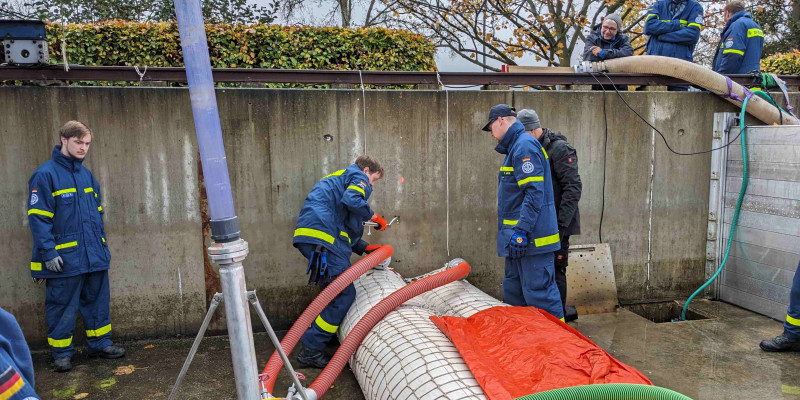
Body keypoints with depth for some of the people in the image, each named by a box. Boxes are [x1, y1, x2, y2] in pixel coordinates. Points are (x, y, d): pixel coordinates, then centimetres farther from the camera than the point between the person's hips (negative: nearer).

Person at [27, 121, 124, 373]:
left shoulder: (86, 175, 12)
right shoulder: (46, 174, -8)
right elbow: (38, 218, -12)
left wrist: (102, 243, 15)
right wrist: (48, 252, -16)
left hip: (94, 255, 6)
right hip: (64, 257, -6)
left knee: (98, 300, 13)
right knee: (62, 306, 4)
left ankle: (101, 343, 25)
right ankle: (61, 353, 17)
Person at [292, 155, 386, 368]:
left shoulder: (338, 177, 36)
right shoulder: (358, 176, 8)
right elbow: (352, 200, -17)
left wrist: (364, 247, 25)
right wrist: (373, 215, 0)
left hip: (308, 235, 10)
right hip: (323, 236, -10)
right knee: (344, 295, -7)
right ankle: (311, 350, -6)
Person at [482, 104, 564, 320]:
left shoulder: (524, 146, -14)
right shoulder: (516, 146, 19)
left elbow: (534, 192, -23)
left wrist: (521, 229, -25)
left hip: (530, 237, -11)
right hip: (518, 237, 11)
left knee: (538, 293, -6)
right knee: (513, 293, 17)